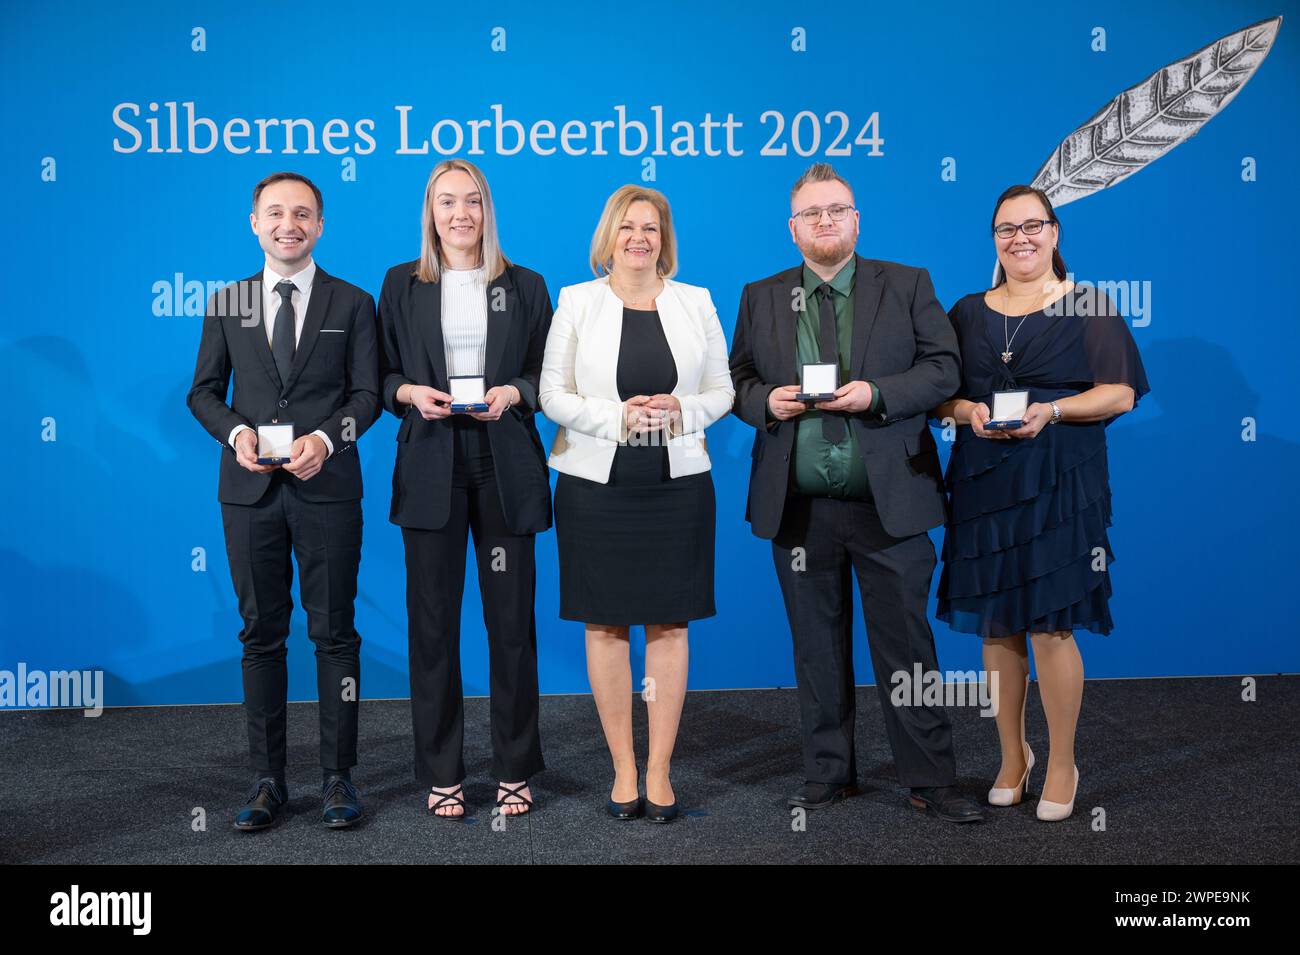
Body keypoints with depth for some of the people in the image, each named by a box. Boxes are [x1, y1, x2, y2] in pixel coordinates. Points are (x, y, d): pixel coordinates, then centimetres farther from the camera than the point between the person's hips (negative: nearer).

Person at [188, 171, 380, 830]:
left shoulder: (352, 304, 5)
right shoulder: (226, 305, 11)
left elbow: (367, 392, 1)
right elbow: (204, 391, 11)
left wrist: (326, 438, -16)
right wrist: (236, 431, -9)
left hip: (327, 487, -2)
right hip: (250, 488, 2)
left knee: (334, 632, 3)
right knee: (261, 633, 8)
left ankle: (338, 776, 13)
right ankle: (268, 778, 17)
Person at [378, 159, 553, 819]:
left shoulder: (524, 286, 9)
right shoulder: (402, 284, 10)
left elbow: (546, 374, 8)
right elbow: (383, 374, 9)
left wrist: (512, 393, -11)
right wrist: (411, 393, -11)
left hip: (505, 468, 0)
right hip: (431, 469, 0)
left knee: (512, 617, 2)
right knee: (432, 620, 3)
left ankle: (515, 769, 16)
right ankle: (440, 772, 16)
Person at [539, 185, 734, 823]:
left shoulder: (696, 303, 9)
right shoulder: (576, 302, 5)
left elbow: (722, 391, 10)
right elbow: (553, 394, 0)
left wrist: (680, 409, -10)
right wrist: (617, 417, -14)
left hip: (677, 483, 1)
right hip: (596, 483, -1)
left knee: (669, 625, 3)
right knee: (605, 624, 3)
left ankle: (659, 770, 14)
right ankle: (623, 769, 16)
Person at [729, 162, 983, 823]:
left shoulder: (908, 286, 5)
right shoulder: (760, 299, 11)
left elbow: (943, 368, -1)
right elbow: (736, 381, 12)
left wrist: (877, 393, -15)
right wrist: (766, 400, -10)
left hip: (890, 503, -2)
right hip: (800, 509, 2)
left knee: (906, 645, 3)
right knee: (818, 649, 11)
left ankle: (931, 779, 14)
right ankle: (828, 773, 24)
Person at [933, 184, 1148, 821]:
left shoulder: (1088, 306, 4)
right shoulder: (968, 313, 13)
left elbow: (1119, 393, -3)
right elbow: (941, 395, 12)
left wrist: (1050, 411, -17)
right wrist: (968, 412, -9)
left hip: (1058, 486, -3)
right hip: (983, 484, 3)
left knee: (1050, 626, -5)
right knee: (996, 626, 6)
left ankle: (1062, 767, 11)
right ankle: (1012, 756, 22)